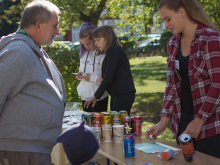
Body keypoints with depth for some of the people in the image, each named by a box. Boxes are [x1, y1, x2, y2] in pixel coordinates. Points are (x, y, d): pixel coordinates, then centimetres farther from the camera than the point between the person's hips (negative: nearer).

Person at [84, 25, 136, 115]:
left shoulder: (114, 51, -12)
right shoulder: (113, 51, 19)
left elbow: (108, 78, -17)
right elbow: (107, 77, 19)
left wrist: (95, 97, -10)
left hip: (123, 95, -10)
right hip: (118, 95, 10)